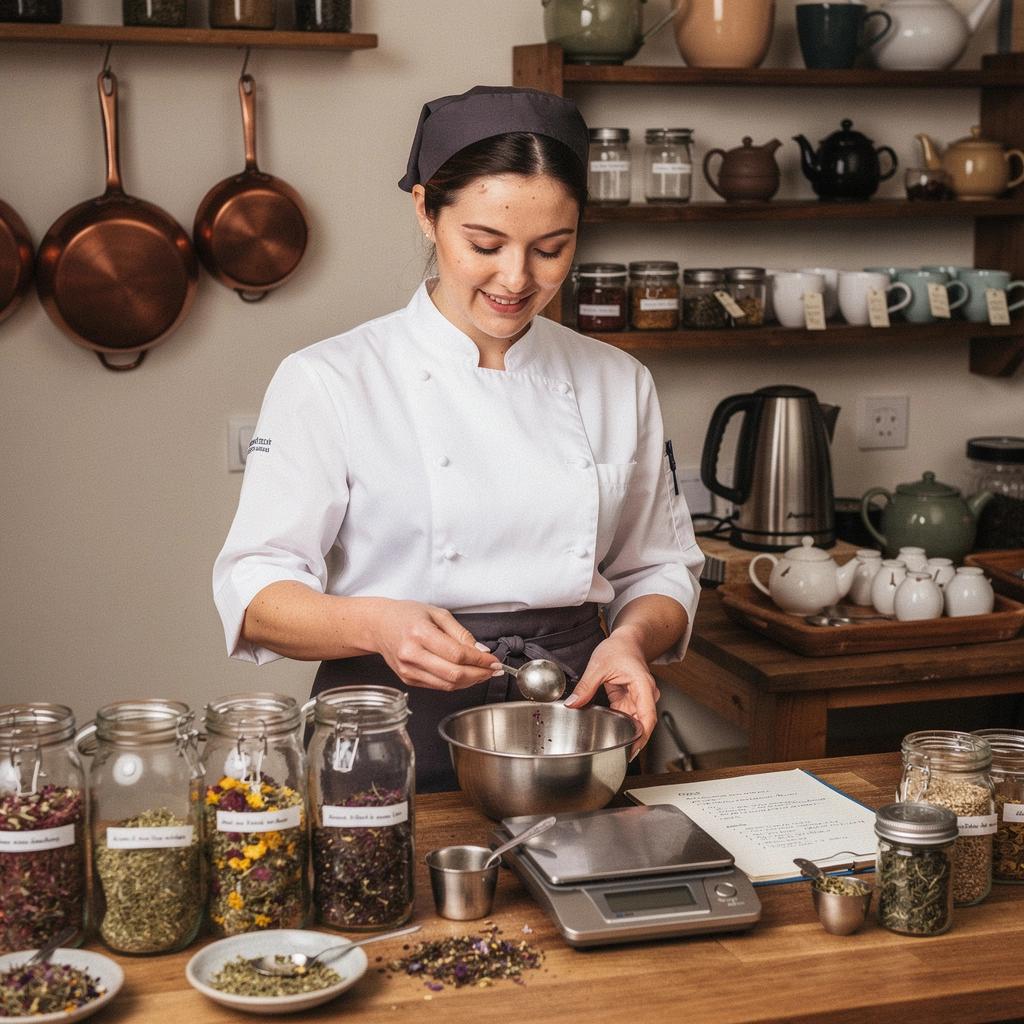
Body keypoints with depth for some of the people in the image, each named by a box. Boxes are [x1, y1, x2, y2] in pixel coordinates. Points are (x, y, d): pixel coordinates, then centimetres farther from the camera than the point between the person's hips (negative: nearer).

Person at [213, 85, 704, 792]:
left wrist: (632, 638, -6)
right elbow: (255, 594, -4)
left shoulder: (619, 384, 9)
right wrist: (376, 623, -23)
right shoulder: (329, 382, -3)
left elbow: (660, 571, 16)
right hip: (394, 746, -3)